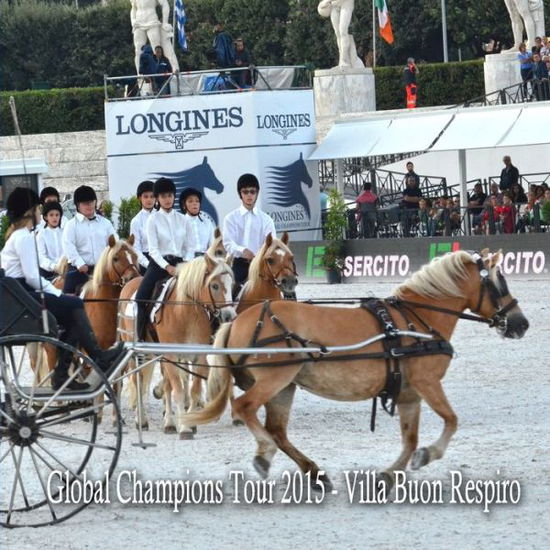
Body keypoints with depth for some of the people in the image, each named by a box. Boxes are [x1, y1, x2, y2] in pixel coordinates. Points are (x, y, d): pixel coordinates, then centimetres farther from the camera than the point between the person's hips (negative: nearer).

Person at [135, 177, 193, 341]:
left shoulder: (182, 220, 10)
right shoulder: (153, 220, 0)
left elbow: (189, 247, 11)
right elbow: (153, 249, -8)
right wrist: (167, 267, -21)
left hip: (179, 265, 3)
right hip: (159, 264, -3)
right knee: (141, 298, -19)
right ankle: (141, 338, -12)